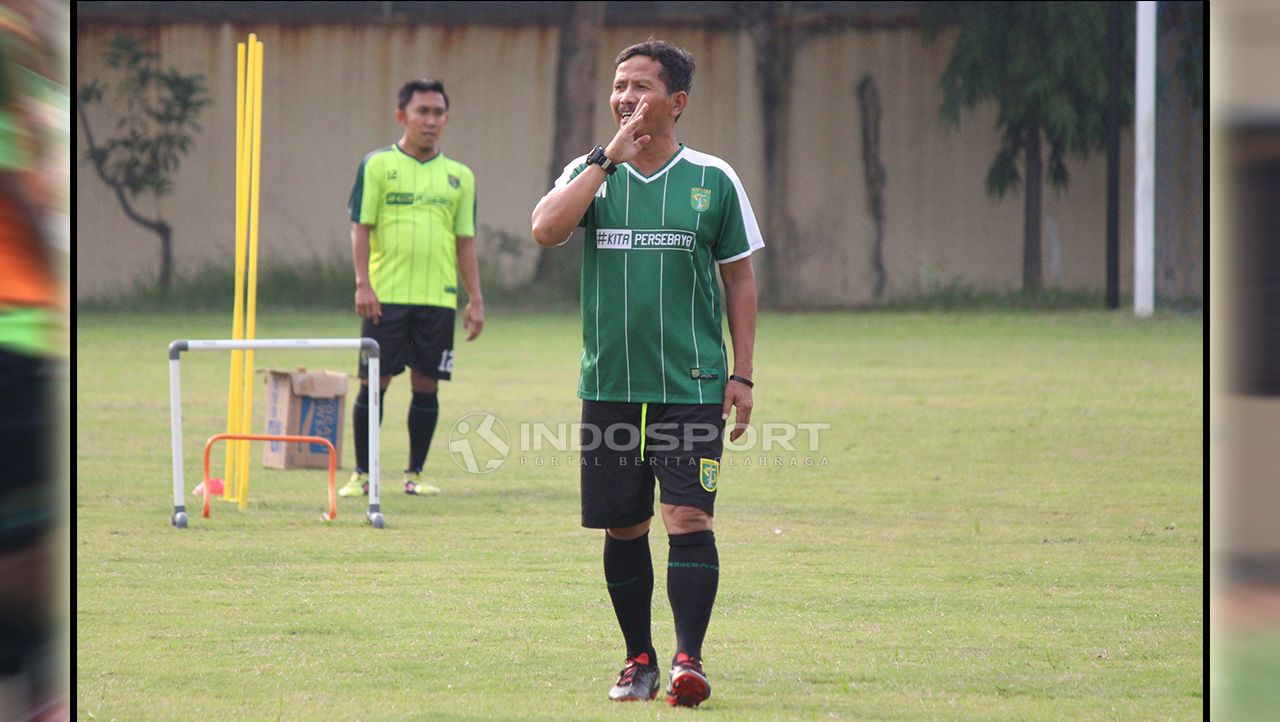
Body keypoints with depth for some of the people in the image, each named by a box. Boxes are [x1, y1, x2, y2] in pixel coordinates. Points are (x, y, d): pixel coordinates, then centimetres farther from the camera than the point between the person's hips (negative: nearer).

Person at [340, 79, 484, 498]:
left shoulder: (459, 176, 12)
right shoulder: (377, 165, 2)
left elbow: (465, 241, 14)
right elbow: (360, 227, -1)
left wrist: (475, 299, 8)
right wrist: (363, 283, -11)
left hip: (438, 298, 3)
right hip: (385, 297, -3)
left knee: (427, 385, 4)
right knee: (373, 382, -2)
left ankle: (415, 473, 13)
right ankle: (361, 474, 7)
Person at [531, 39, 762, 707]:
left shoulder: (713, 181, 3)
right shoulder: (590, 173, 6)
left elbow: (739, 278, 8)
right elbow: (545, 229, -13)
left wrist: (742, 375, 3)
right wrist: (609, 159, -16)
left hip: (692, 387, -2)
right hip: (609, 386, 2)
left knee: (687, 516, -13)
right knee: (622, 526, 7)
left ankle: (689, 660, -13)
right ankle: (639, 660, 19)